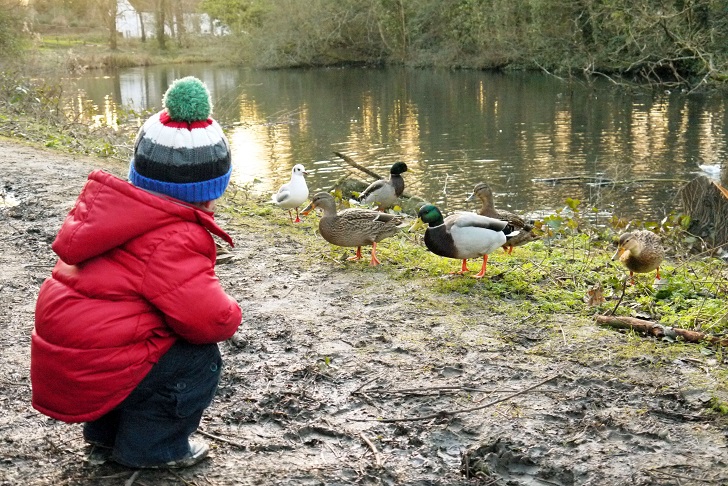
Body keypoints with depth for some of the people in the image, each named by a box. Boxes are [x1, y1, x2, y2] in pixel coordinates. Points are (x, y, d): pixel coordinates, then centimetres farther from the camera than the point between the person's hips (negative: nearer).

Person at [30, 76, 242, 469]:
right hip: (91, 376, -9)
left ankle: (107, 429, 31)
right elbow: (210, 319, -27)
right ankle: (151, 446, 7)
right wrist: (229, 314, -3)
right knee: (200, 360, -3)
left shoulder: (116, 211, 9)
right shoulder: (172, 240, -21)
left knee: (173, 343, 27)